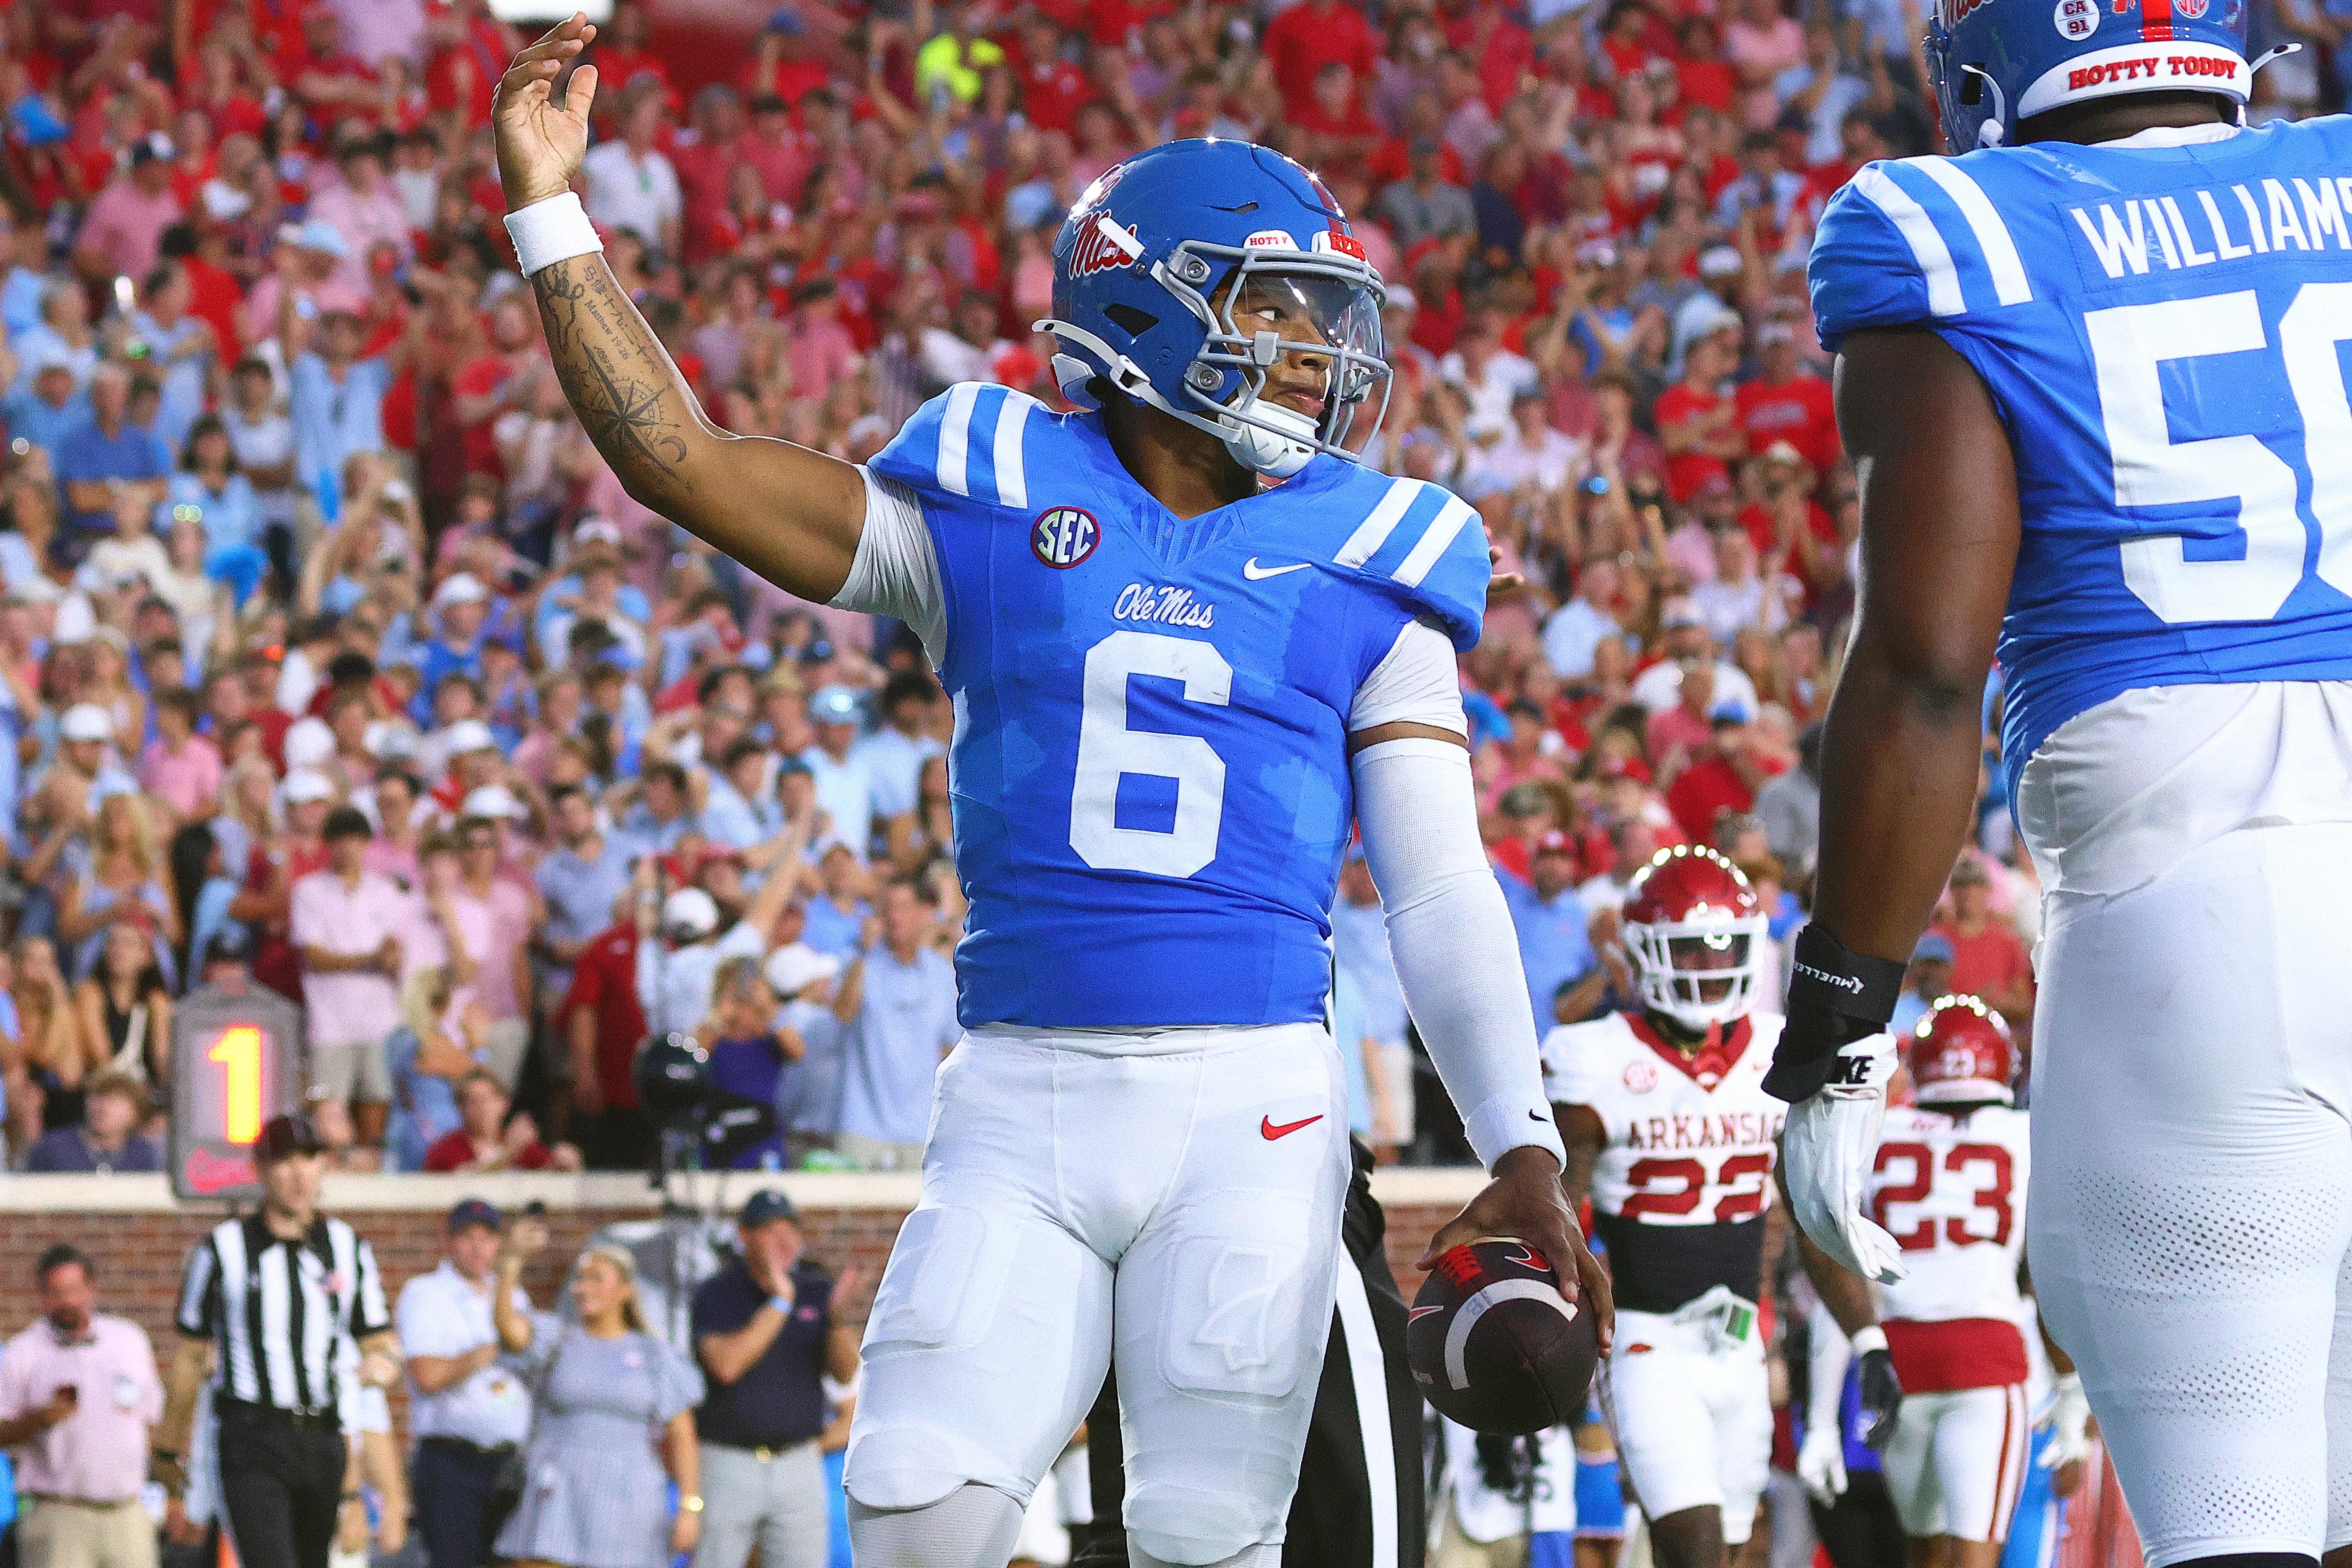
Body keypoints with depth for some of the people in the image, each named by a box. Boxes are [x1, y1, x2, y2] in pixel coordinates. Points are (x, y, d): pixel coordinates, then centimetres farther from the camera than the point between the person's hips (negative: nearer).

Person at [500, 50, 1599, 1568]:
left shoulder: (1364, 564, 8)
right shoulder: (993, 506, 8)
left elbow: (1443, 892, 6)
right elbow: (676, 457, 5)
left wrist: (1525, 1146, -5)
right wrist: (551, 210, 1)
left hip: (1251, 1100, 0)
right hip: (1020, 1102, 0)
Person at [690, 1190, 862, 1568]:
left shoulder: (817, 1290, 4)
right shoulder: (715, 1295, -5)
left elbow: (846, 1374, -4)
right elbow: (726, 1366, -22)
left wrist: (840, 1316, -23)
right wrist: (779, 1303, -25)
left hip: (799, 1466, 3)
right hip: (727, 1463, -3)